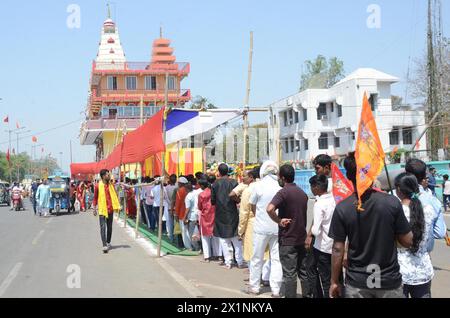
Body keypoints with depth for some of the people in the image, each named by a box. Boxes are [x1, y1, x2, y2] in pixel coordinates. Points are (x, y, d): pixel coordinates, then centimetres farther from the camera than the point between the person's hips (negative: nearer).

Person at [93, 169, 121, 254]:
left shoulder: (111, 185, 6)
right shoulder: (98, 186, -5)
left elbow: (114, 196, 9)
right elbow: (95, 198, 2)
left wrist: (117, 206, 2)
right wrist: (94, 209, 0)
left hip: (110, 209, 4)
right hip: (102, 209, -4)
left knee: (109, 227, 13)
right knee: (103, 227, -9)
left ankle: (108, 242, 27)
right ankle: (104, 245, -14)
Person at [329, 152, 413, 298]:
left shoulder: (342, 209, -11)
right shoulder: (392, 202, -12)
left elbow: (338, 250, -7)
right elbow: (408, 242, -6)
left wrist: (334, 282, 3)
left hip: (357, 283, 0)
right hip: (389, 281, 0)